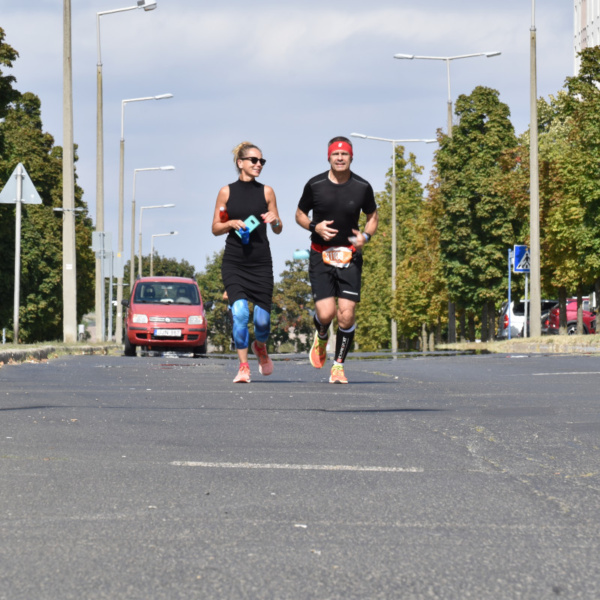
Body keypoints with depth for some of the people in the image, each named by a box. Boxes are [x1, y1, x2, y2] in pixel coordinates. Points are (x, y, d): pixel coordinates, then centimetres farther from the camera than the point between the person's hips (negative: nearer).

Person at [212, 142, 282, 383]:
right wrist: (231, 224, -12)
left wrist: (275, 221, -12)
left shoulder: (266, 192, 6)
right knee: (240, 312, -19)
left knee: (262, 318, -1)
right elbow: (215, 228, 8)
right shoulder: (227, 192, 4)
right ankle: (243, 367, -8)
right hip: (234, 261, -1)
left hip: (261, 261, 1)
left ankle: (260, 346, 34)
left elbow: (278, 230, 10)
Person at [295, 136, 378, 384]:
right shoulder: (315, 185, -3)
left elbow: (372, 217, 14)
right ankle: (321, 337, 25)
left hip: (350, 256, 1)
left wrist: (366, 235, -7)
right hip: (320, 255, -1)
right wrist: (315, 227, -11)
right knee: (325, 313, -12)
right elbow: (300, 215, 10)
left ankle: (338, 365, 8)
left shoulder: (363, 187, -1)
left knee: (346, 315, -9)